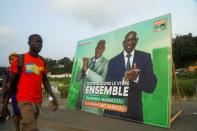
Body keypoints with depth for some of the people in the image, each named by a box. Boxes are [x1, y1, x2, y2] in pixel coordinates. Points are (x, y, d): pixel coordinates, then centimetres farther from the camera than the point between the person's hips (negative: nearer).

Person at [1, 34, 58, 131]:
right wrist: (5, 102, 4)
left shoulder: (42, 61, 7)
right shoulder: (20, 60, -6)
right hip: (24, 100, -5)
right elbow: (12, 82, 0)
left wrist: (53, 97, 0)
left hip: (38, 100, 5)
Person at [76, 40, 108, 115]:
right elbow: (78, 78, 6)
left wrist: (87, 69, -29)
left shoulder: (106, 63, -10)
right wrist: (83, 69, -14)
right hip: (81, 97, 5)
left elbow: (102, 80, -23)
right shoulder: (88, 60, 6)